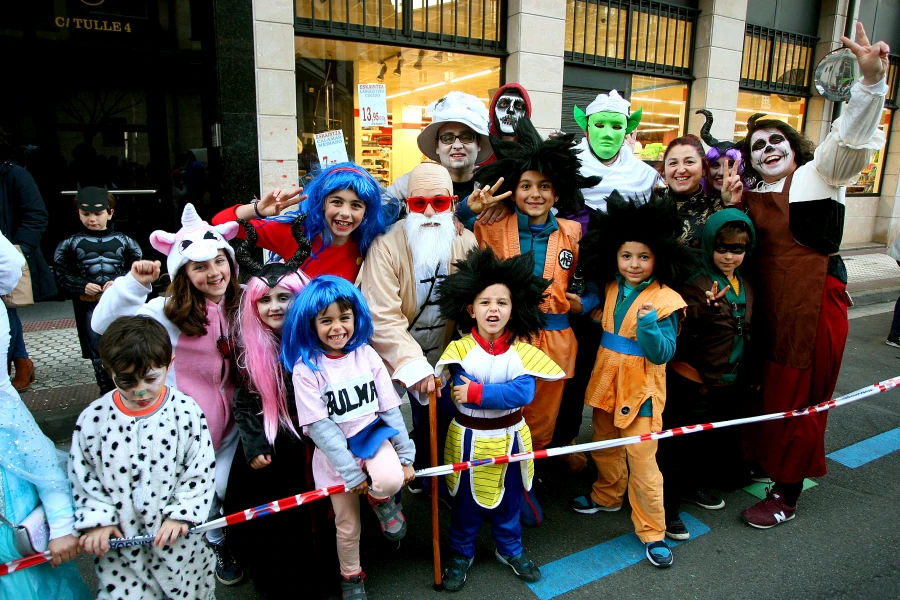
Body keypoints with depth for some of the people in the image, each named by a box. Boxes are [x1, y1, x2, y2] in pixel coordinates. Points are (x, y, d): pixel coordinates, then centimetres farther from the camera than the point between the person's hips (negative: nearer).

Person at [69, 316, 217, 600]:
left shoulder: (186, 412, -12)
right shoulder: (93, 418, -6)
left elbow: (201, 472, -7)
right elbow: (82, 477, 2)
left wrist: (181, 514, -14)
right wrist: (96, 520, -6)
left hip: (179, 540, -1)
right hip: (118, 543, 1)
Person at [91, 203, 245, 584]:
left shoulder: (240, 303, -6)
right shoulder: (169, 311, -16)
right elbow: (104, 324, -23)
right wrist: (133, 283, -33)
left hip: (229, 415, 3)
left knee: (218, 485, 16)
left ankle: (215, 541, 43)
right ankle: (210, 544, 37)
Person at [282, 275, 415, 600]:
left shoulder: (366, 355, -6)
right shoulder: (306, 368, -15)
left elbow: (390, 409, -3)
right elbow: (319, 426, -16)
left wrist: (406, 455, -5)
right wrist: (351, 472, -18)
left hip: (374, 437, 1)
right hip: (334, 451, -1)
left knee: (390, 480, -31)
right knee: (347, 526, 12)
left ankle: (381, 499, 6)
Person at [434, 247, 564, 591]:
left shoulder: (522, 350, -11)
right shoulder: (460, 349, -13)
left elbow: (524, 393, -24)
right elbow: (459, 393, -20)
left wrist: (477, 392, -27)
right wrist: (501, 394, -25)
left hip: (509, 437, 2)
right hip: (470, 439, -1)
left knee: (509, 499, 21)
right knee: (466, 502, 16)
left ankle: (510, 549, 45)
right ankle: (461, 553, 38)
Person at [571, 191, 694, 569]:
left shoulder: (666, 300, -15)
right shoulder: (609, 288, 1)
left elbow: (662, 354, -20)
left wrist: (648, 325, -34)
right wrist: (594, 314, 3)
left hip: (640, 389, -6)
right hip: (606, 382, 6)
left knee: (642, 461, -1)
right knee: (604, 447, 22)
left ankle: (652, 531, 16)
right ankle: (608, 496, 46)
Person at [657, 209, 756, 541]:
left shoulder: (745, 286, 8)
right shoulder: (697, 284, -18)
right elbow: (682, 330, -30)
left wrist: (748, 374, 21)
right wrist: (706, 307, -45)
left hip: (729, 383, 8)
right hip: (694, 382, -8)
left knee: (715, 438, 22)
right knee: (679, 443, 2)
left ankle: (695, 486, 43)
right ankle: (667, 507, 14)